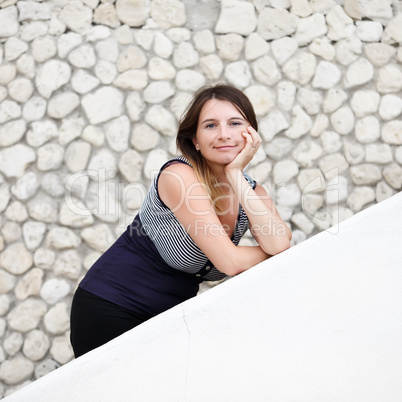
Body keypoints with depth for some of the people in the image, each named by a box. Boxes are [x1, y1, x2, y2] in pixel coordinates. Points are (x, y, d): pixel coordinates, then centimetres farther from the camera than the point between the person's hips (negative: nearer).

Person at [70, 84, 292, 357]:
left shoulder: (252, 191, -1)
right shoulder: (179, 175, -23)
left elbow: (279, 246, -21)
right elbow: (230, 261, -27)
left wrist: (236, 175, -21)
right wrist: (271, 254, -8)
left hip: (171, 314, 6)